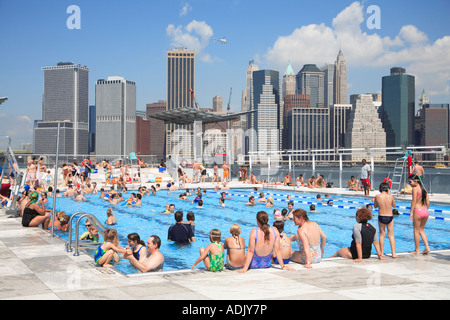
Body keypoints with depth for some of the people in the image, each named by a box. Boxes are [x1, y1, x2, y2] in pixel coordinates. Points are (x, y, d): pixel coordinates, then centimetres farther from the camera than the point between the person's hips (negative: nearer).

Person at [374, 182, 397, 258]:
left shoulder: (377, 196, -8)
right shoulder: (390, 196, -7)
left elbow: (375, 206, 7)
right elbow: (394, 206, 10)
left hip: (381, 217, 0)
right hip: (390, 217, 0)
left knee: (382, 234, 11)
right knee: (391, 235, 8)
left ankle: (382, 253, 13)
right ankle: (393, 253, 5)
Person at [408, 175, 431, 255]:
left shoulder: (415, 189, -8)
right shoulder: (424, 189, 12)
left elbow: (414, 201, -13)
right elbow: (428, 202, 11)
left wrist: (411, 213, -11)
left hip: (418, 211, -7)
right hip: (425, 211, 7)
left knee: (416, 231, 6)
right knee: (421, 230, 21)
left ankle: (417, 250, 11)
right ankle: (427, 247, 11)